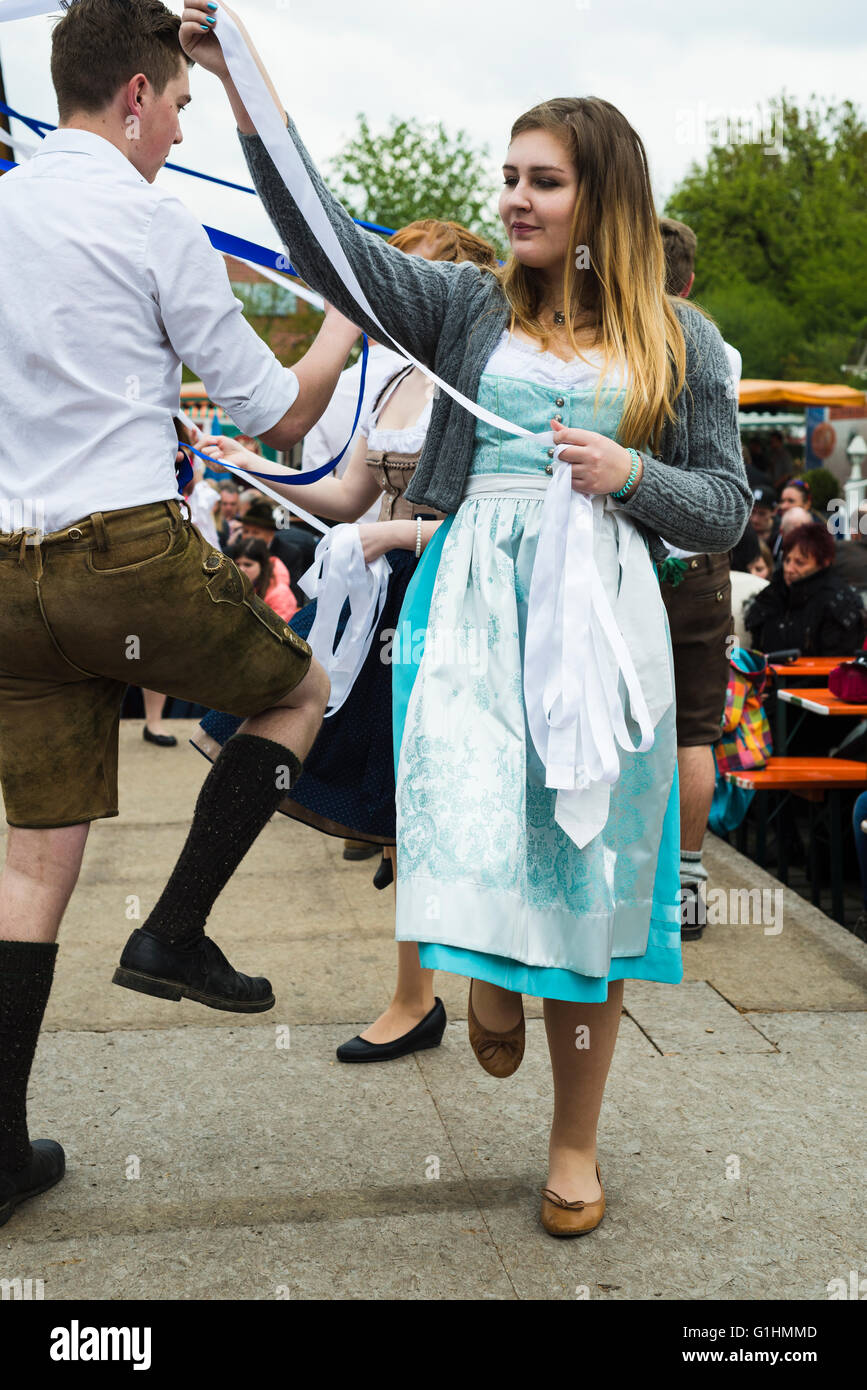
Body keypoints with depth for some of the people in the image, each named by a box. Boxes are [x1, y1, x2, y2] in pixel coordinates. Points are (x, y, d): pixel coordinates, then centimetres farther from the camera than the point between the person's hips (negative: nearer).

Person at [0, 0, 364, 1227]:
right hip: (130, 553, -6)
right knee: (298, 692, 21)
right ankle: (175, 933, 10)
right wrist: (344, 332, 18)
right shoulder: (153, 222, -5)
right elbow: (280, 417, -1)